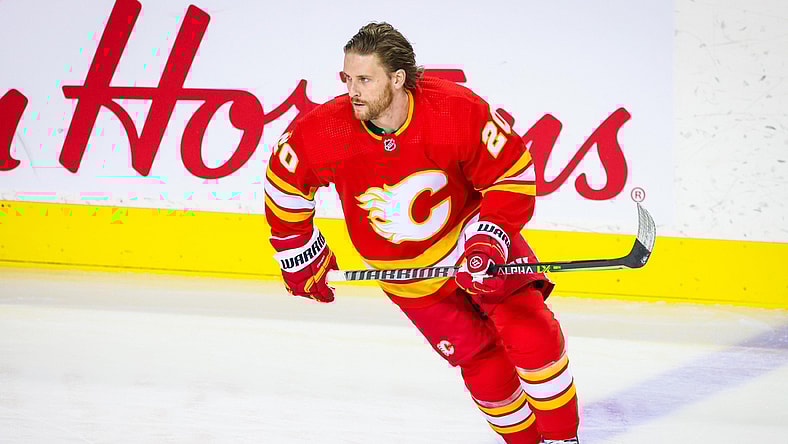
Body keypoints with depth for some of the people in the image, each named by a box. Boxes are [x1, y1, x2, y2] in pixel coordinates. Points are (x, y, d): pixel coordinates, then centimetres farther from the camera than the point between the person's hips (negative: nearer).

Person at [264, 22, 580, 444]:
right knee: (480, 358, -3)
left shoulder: (458, 112, -28)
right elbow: (285, 179, -3)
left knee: (531, 331, -13)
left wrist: (490, 238, -28)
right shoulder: (325, 132, -23)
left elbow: (513, 174, -16)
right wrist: (299, 256, 3)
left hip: (474, 235, -1)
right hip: (408, 275, 1)